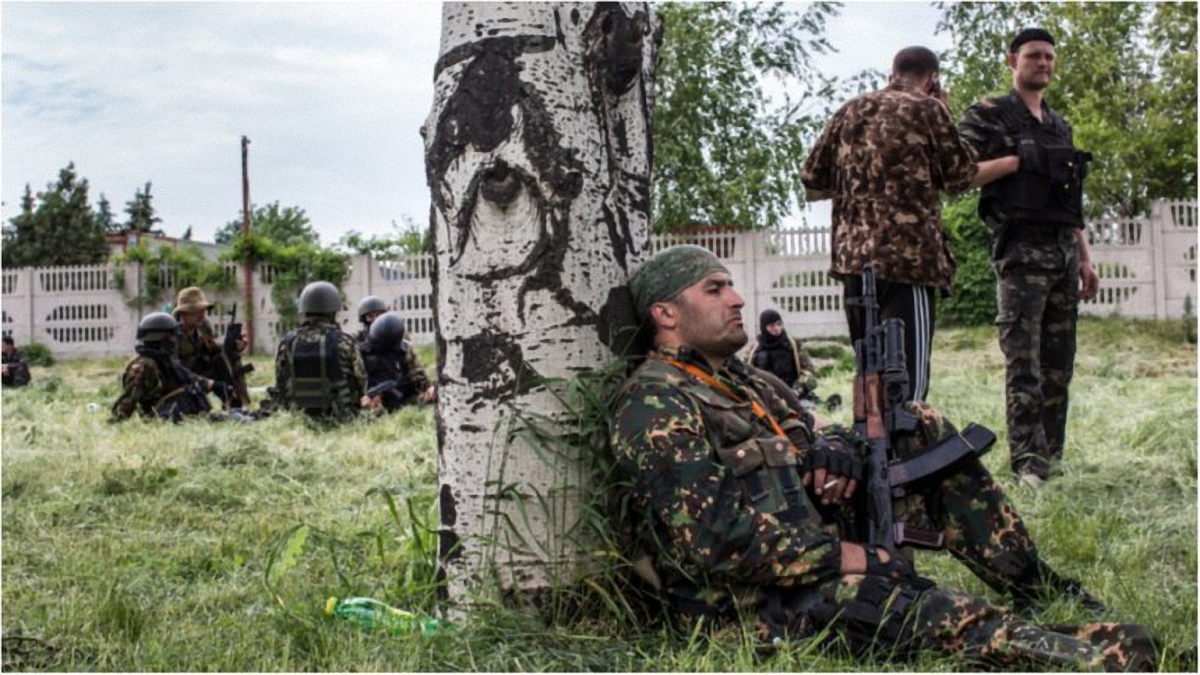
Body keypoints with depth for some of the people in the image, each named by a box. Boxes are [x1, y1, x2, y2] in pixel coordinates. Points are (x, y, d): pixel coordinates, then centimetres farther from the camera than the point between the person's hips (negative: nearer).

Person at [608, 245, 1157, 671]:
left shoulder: (734, 377, 16)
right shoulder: (653, 403, -14)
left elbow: (802, 439, 22)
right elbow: (712, 539, -24)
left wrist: (834, 447, -6)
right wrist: (850, 557, -21)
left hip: (817, 542, 9)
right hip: (757, 599, -9)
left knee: (925, 432, 6)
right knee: (914, 607, -33)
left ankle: (1031, 581, 7)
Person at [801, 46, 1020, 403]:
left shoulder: (849, 112, 16)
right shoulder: (927, 108, 2)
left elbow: (813, 183, 17)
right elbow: (960, 177, 9)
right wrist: (1016, 162, 22)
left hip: (851, 257, 6)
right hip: (908, 257, -6)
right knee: (906, 382, -8)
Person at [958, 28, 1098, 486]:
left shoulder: (1060, 127, 21)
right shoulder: (987, 117, 1)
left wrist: (1085, 259, 17)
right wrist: (1016, 160, -16)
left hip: (1064, 251, 7)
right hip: (1021, 250, -7)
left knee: (1059, 364, 7)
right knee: (1024, 363, -9)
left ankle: (1053, 456, 13)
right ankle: (1028, 462, -9)